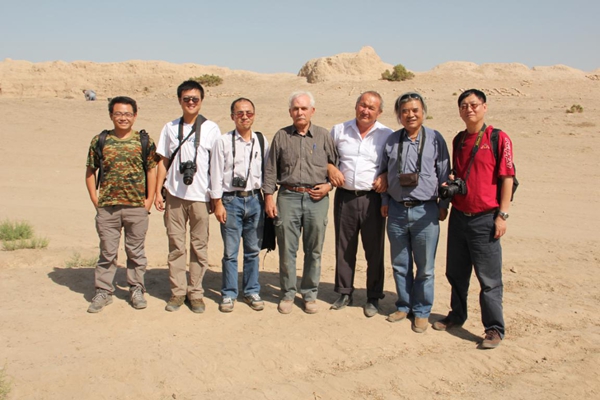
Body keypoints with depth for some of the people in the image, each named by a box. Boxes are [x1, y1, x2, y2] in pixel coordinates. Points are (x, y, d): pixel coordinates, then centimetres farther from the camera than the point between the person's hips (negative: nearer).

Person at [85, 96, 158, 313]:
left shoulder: (144, 141, 1)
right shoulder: (100, 141, 4)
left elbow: (151, 170, 3)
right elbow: (90, 171, 9)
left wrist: (149, 200, -3)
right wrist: (95, 199, 1)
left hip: (136, 207, 0)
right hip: (107, 207, 1)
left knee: (136, 251, 11)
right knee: (107, 252, 9)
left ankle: (136, 289, 24)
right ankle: (103, 291, 21)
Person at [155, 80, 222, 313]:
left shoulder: (211, 128, 3)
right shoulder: (170, 128, 9)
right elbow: (163, 161, 12)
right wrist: (158, 192, 5)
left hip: (201, 196, -2)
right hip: (175, 195, 2)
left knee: (199, 246, 4)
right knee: (176, 245, 6)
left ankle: (196, 292, 14)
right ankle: (178, 291, 16)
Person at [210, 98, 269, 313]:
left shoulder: (262, 141, 7)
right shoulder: (223, 142, -1)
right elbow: (216, 174, -2)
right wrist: (218, 204, -6)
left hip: (255, 199, 3)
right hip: (231, 200, -2)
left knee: (253, 250, 10)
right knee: (230, 252, 3)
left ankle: (252, 291, 23)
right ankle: (229, 294, 17)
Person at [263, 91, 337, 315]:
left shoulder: (323, 136, 8)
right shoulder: (281, 136, 8)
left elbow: (336, 165, 13)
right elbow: (271, 170, 8)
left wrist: (328, 185, -2)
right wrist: (268, 197, 1)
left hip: (317, 199, 0)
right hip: (288, 197, 0)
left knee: (314, 250, 6)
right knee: (286, 249, 3)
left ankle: (310, 294, 21)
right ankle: (287, 294, 19)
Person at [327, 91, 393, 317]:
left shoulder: (387, 135, 1)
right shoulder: (339, 130, 7)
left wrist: (387, 175, -11)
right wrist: (330, 168, -2)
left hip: (372, 198, -2)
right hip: (344, 196, 2)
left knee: (374, 250, 2)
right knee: (344, 247, 10)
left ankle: (373, 298, 16)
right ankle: (344, 293, 24)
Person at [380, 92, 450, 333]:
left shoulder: (435, 139, -1)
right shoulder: (391, 140, 7)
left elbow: (444, 175, 3)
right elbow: (384, 173, 14)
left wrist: (443, 205, 2)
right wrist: (385, 201, 10)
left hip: (425, 211, -3)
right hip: (397, 210, 3)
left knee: (425, 267, 4)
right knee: (400, 265, 12)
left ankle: (422, 311, 19)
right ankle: (404, 306, 28)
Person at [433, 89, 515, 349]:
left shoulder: (498, 138, -6)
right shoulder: (459, 140, 13)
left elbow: (507, 178, -8)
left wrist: (502, 214, -12)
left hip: (485, 219, -6)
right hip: (458, 215, 6)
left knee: (489, 278, 0)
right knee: (456, 272, 15)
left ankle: (494, 329, 11)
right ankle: (457, 316, 32)